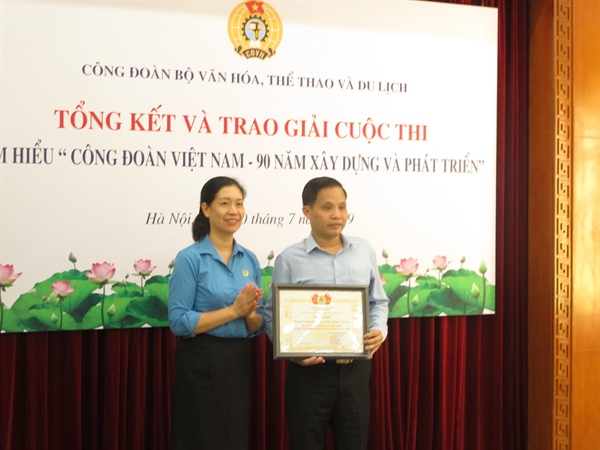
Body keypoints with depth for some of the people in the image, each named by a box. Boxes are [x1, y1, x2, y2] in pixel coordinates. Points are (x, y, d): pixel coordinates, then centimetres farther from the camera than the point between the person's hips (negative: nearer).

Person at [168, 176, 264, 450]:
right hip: (200, 364, -5)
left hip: (238, 362, 6)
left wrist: (250, 314, -12)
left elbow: (258, 325, 11)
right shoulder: (189, 258, -10)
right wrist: (234, 310, -18)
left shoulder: (250, 259, 7)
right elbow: (179, 321, -15)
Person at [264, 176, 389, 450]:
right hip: (309, 370, -3)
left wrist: (379, 330, -6)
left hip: (355, 369, 3)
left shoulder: (364, 251, 4)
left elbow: (378, 302, 13)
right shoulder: (290, 259, -6)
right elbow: (273, 315, -3)